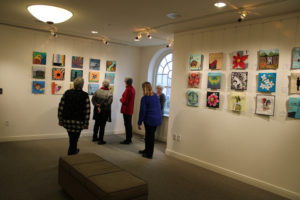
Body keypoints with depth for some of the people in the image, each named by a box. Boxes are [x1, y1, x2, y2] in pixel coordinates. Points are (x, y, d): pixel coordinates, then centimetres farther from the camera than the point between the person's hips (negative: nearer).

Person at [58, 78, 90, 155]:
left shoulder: (67, 93, 1)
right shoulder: (85, 95, -8)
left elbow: (61, 107, 1)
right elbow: (87, 110, -10)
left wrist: (60, 120, 8)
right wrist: (86, 123, -4)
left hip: (67, 120, 4)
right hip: (78, 122, -4)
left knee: (72, 137, 24)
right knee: (74, 139, 5)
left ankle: (74, 150, 43)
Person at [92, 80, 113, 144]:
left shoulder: (97, 91, -1)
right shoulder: (109, 94, -13)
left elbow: (93, 99, -7)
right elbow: (108, 103, -19)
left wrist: (97, 106, -10)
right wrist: (101, 106, -9)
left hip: (97, 110, 4)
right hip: (104, 112, -4)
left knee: (97, 124, 19)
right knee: (102, 126, 3)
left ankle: (95, 137, 31)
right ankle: (100, 140, 9)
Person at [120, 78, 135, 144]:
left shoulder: (128, 89, -18)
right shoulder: (132, 89, 11)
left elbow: (125, 101, -19)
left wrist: (121, 99, 0)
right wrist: (123, 99, 7)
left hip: (126, 110, -9)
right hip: (130, 109, 9)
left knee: (127, 124, -4)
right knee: (129, 124, 15)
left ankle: (127, 140, 1)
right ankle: (129, 139, 24)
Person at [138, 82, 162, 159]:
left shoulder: (144, 98, -13)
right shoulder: (156, 96, 6)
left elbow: (142, 111, -12)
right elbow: (159, 108, 12)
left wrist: (139, 123, -6)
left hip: (149, 119, -6)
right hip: (157, 118, 6)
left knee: (149, 136, 5)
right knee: (151, 135, 19)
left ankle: (149, 154, 16)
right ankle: (147, 150, 34)